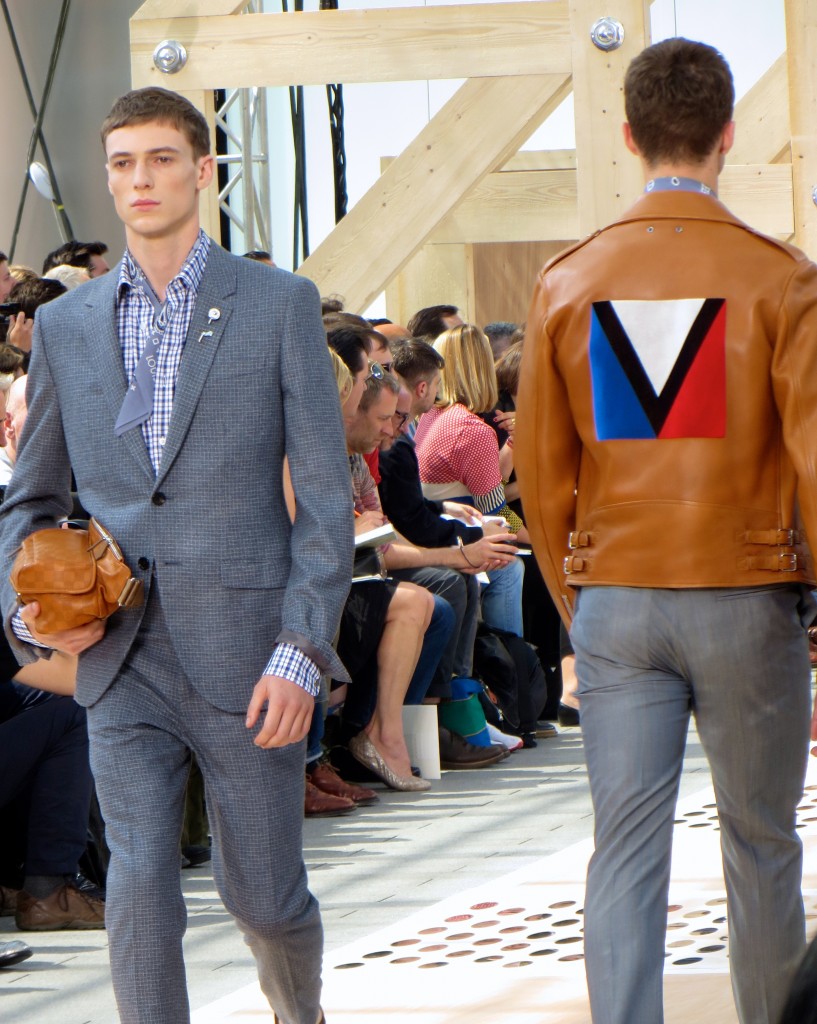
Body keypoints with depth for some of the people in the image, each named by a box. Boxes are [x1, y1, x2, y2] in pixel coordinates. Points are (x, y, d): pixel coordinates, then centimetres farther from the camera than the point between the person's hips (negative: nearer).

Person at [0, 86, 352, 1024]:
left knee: (263, 894, 7)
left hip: (246, 651, -2)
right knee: (139, 885, -11)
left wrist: (302, 650, -10)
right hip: (121, 655, 2)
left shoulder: (279, 305, 2)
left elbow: (326, 497, -1)